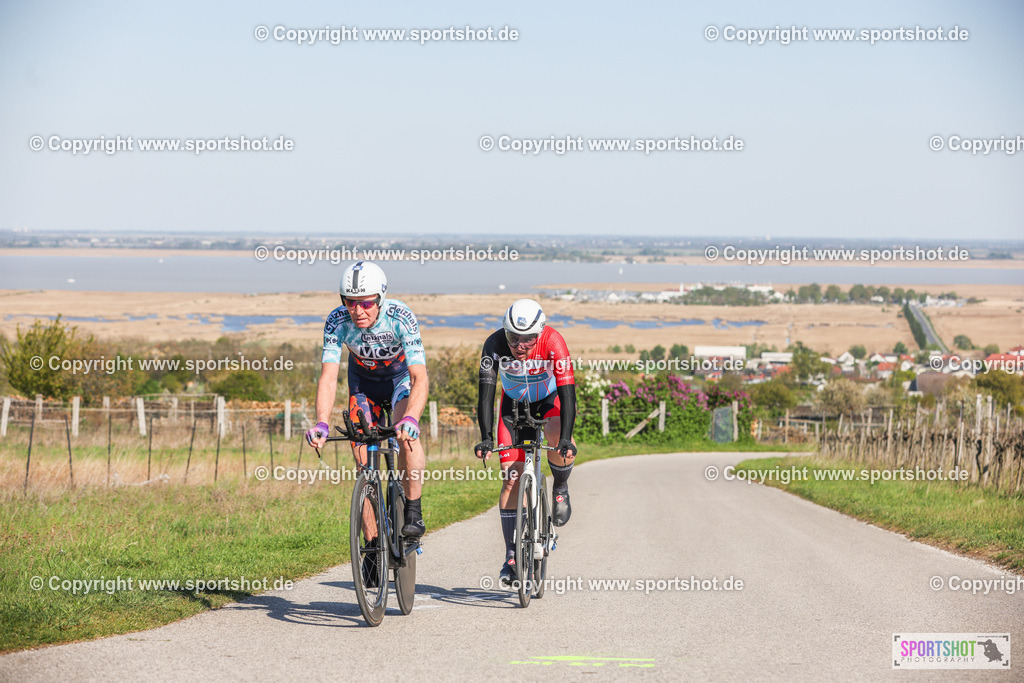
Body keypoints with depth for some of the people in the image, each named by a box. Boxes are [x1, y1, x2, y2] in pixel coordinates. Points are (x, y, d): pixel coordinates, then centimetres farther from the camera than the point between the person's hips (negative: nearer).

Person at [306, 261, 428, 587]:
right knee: (364, 465, -6)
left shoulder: (400, 318, -34)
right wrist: (321, 424, -48)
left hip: (401, 377, -2)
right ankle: (373, 548, 3)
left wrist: (410, 418, -57)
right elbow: (328, 376, -32)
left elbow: (419, 377, -39)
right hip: (363, 382, 3)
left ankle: (414, 513, -18)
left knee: (406, 435, -33)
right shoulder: (337, 322, -28)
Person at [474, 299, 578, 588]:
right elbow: (486, 395, -30)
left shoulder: (553, 342, -34)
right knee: (511, 479, -7)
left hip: (551, 399, -1)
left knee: (560, 442, -34)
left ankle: (560, 488, -2)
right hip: (514, 403, 1)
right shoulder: (495, 344, -30)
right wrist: (486, 438, -41)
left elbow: (567, 392, -36)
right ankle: (511, 556, -1)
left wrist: (566, 438, -47)